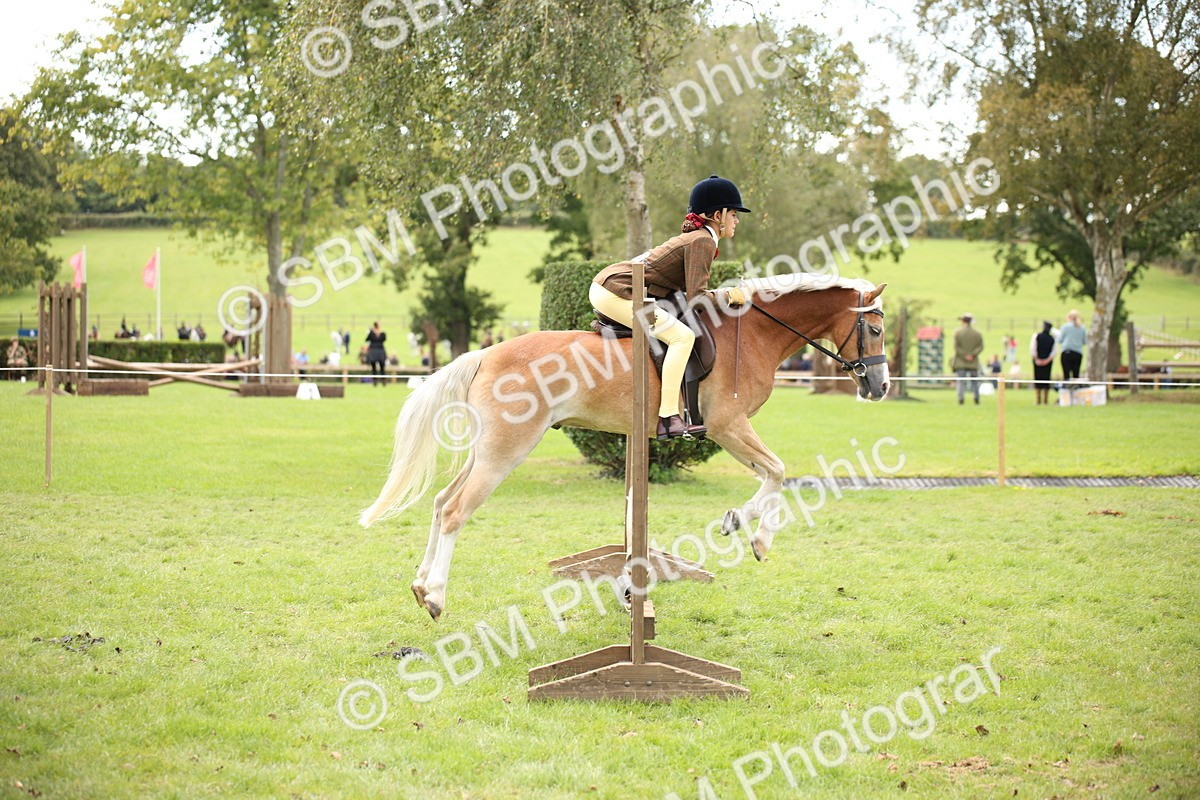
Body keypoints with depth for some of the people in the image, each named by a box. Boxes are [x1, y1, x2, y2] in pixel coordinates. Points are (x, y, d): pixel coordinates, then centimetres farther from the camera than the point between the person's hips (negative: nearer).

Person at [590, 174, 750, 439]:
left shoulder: (696, 237, 19)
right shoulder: (703, 241, -11)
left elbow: (687, 291, 21)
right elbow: (696, 298, -19)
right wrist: (730, 295, -5)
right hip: (615, 292, -11)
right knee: (682, 336, -19)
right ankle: (668, 418, -27)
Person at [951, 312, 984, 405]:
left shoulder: (957, 332, -3)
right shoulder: (977, 334, 3)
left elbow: (956, 347, -9)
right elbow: (980, 347, -4)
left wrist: (964, 356, -9)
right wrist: (973, 355, -10)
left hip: (961, 362, -2)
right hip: (973, 363, 2)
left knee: (961, 381, -2)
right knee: (975, 381, 10)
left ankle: (960, 399, -13)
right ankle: (977, 399, 5)